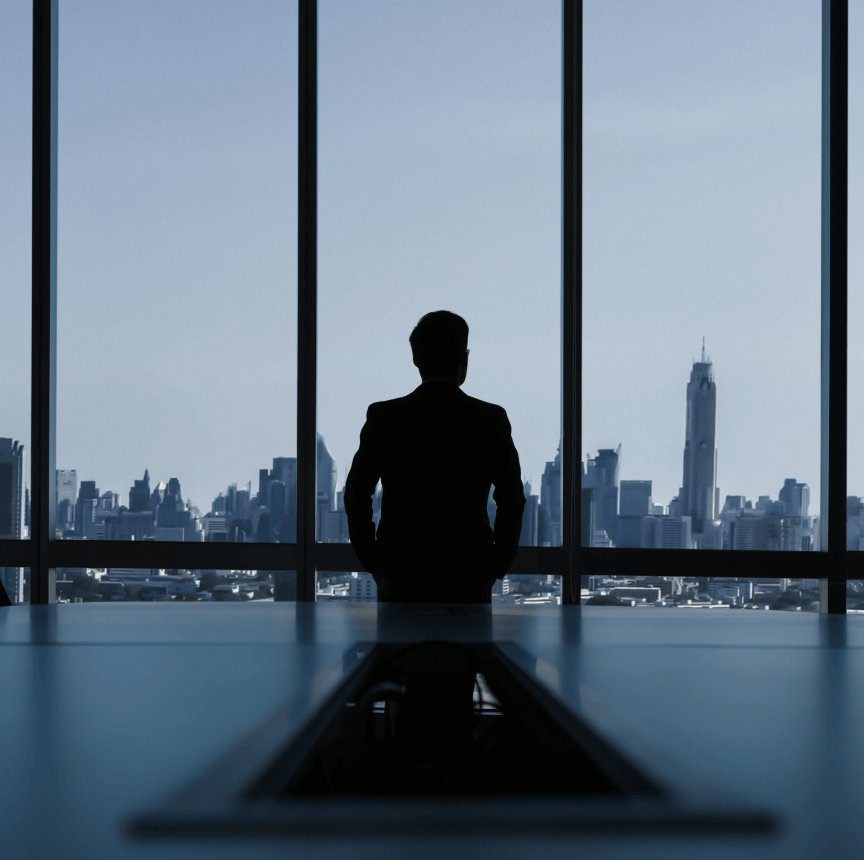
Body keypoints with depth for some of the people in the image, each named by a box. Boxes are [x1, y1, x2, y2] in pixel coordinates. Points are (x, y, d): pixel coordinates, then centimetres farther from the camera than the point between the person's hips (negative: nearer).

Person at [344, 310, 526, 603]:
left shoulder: (383, 417, -1)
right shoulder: (490, 419, -2)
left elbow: (355, 494, 0)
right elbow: (512, 499, -3)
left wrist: (373, 563, 7)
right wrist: (497, 566, 6)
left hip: (399, 573, 1)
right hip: (470, 577, -1)